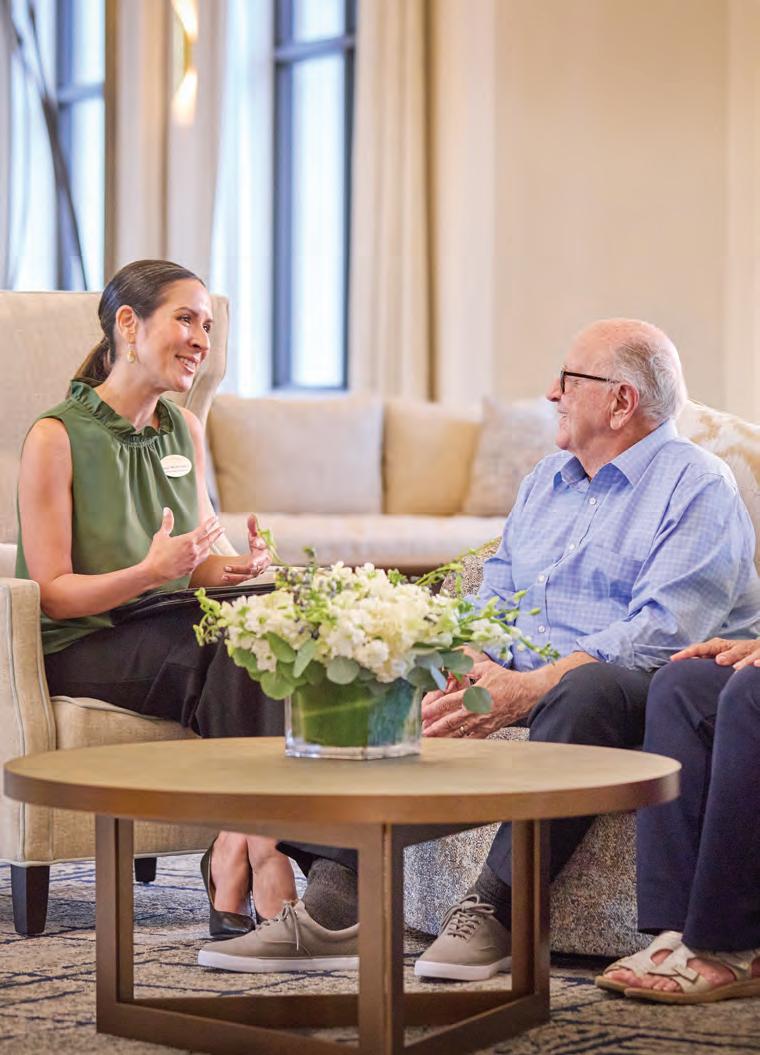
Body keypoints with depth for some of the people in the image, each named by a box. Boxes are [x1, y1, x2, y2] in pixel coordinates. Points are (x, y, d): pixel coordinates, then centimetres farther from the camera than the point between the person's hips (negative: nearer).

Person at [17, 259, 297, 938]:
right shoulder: (57, 437, -7)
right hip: (83, 648, -6)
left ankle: (233, 862, -32)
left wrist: (231, 566, -6)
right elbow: (53, 594, -10)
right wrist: (152, 572, -26)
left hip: (174, 629, 6)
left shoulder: (185, 430, 14)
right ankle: (264, 863, -31)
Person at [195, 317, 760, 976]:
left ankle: (498, 910, -38)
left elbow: (664, 631, -16)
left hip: (639, 688, -7)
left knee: (588, 691, -40)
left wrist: (528, 688, -27)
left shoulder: (700, 487, -3)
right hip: (520, 678, 7)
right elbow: (495, 594, 18)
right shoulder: (547, 480, 23)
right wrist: (471, 665, -8)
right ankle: (335, 901, -24)